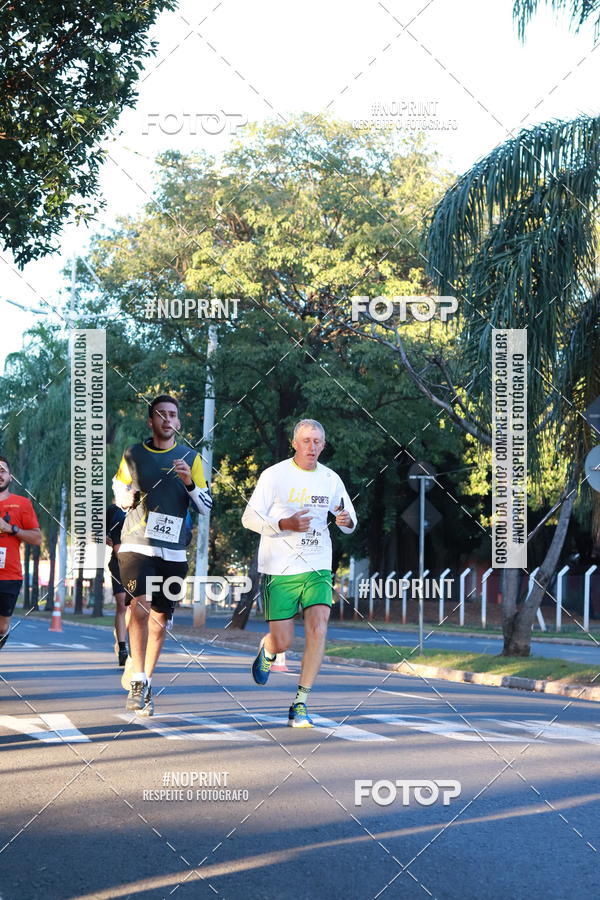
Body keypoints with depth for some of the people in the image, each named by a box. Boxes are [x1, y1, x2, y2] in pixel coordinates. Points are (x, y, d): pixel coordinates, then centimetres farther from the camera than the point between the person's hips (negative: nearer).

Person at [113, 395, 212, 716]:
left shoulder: (191, 458, 6)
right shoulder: (133, 455, 6)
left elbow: (206, 506, 5)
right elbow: (119, 489, 19)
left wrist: (189, 483, -13)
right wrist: (127, 498, -4)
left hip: (173, 551, 2)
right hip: (136, 545, -2)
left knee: (160, 618, 7)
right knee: (140, 606, -22)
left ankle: (145, 682, 23)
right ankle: (137, 677, -13)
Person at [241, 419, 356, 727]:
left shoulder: (331, 479, 6)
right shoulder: (275, 475, -4)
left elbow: (349, 522, 16)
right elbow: (249, 517, -5)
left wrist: (347, 521, -10)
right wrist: (286, 524, -21)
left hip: (318, 567, 2)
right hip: (279, 570, -2)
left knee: (318, 629, -17)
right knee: (282, 642, -1)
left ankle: (300, 704, -8)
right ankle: (266, 649, 39)